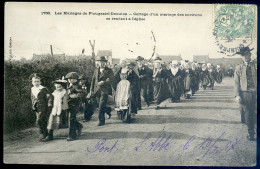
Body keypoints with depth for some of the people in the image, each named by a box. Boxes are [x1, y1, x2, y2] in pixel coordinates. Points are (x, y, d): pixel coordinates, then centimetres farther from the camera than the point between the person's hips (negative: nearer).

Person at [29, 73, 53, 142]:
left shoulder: (43, 89, -10)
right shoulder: (32, 89, 10)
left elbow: (49, 97, -11)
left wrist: (49, 106, -14)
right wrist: (33, 106, 18)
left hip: (43, 108, -6)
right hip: (37, 109, 6)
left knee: (39, 121, -14)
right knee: (43, 122, 11)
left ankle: (43, 134, 0)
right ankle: (46, 134, 24)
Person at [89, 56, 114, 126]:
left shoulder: (109, 71, 0)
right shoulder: (96, 70, 15)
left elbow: (111, 80, -7)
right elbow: (93, 80, 17)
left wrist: (103, 82, -19)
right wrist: (91, 90, 12)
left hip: (105, 90, -5)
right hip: (97, 90, 5)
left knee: (101, 106, -12)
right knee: (100, 105, 9)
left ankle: (101, 120, -3)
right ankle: (108, 111, 37)